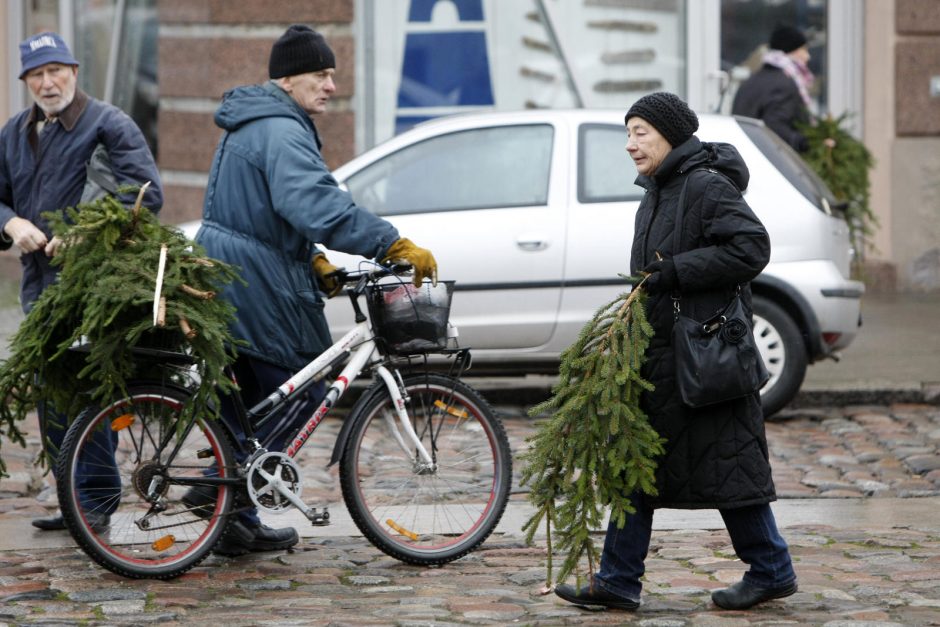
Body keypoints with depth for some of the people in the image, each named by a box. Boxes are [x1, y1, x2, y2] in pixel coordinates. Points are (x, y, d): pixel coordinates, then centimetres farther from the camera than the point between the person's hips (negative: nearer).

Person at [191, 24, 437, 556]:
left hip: (223, 279, 10)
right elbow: (318, 205, -32)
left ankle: (238, 524, 20)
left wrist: (314, 263, 15)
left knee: (249, 401, 16)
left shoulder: (252, 127, 19)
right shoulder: (281, 133, -17)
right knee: (302, 390, 0)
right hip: (259, 287, -10)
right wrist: (395, 246, -34)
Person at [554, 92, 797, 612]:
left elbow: (752, 247, -21)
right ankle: (618, 582, 11)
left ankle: (771, 570, 12)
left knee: (723, 463, -2)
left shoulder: (707, 187, -13)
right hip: (658, 353, 10)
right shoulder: (656, 193, 16)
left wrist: (674, 271, -21)